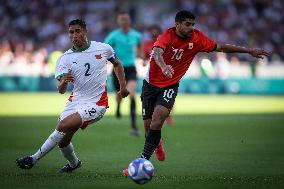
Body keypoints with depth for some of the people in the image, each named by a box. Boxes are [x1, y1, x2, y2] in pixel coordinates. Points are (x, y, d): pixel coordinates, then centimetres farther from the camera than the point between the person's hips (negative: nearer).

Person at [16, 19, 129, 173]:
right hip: (75, 101, 4)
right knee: (63, 140, 3)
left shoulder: (103, 49, -3)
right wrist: (63, 82, -32)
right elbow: (61, 90, -9)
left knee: (63, 125, -23)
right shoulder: (65, 58, -2)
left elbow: (117, 64, 18)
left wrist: (123, 87, 13)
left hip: (96, 103, -4)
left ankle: (34, 159, -15)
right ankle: (73, 163, 35)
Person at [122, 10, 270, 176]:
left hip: (170, 86, 1)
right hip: (151, 83, -1)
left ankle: (143, 160, -26)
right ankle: (157, 144, 41)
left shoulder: (197, 38, -8)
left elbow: (219, 47, 3)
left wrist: (249, 51, 3)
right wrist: (163, 66, -62)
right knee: (148, 124, 3)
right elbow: (157, 52, -39)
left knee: (158, 119, -24)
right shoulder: (167, 36, -20)